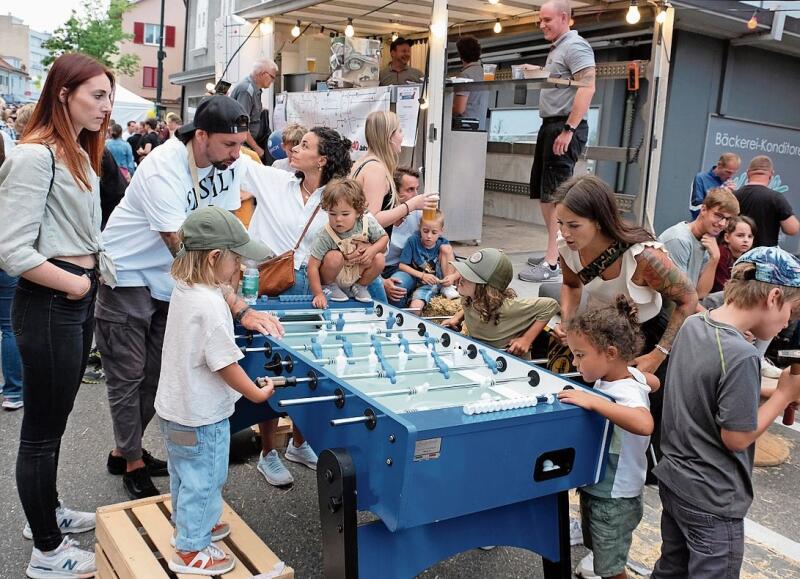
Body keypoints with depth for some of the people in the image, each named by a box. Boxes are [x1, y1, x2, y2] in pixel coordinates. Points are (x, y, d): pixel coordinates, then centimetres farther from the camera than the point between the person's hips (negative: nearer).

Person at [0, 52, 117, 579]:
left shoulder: (80, 155, 12)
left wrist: (97, 274, 3)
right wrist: (74, 284, -14)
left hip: (80, 301, 9)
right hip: (49, 304, -9)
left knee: (53, 421, 22)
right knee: (42, 429, 4)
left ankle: (47, 511, 40)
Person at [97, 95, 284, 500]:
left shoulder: (229, 163, -11)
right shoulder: (163, 170, -32)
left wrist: (227, 282, -12)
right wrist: (240, 309, -39)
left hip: (168, 278, 7)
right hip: (127, 273, -6)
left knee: (157, 373, 12)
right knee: (127, 375, 2)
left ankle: (123, 451, 32)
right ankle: (133, 464, 20)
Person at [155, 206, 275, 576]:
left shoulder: (183, 288, -1)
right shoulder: (209, 305, -29)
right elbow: (225, 364, -24)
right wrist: (259, 393, -12)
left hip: (175, 407, 9)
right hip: (201, 414, -9)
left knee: (185, 473, 25)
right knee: (203, 479, 8)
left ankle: (189, 525, 45)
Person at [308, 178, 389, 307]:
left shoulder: (367, 223, -20)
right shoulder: (325, 236, -29)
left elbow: (384, 237, -1)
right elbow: (313, 266, -27)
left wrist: (372, 250, -23)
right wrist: (318, 294, -34)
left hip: (357, 273, 4)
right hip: (335, 276, -3)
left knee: (379, 259, -19)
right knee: (334, 257, -32)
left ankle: (360, 286, 9)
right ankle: (329, 286, -2)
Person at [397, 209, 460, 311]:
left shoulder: (443, 243, -3)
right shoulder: (413, 241, -7)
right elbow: (402, 265, -8)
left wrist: (453, 277, -26)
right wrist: (422, 275, -19)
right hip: (424, 284, -3)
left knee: (446, 248, -16)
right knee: (414, 309, -36)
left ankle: (448, 287, -7)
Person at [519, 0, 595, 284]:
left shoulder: (575, 46, -9)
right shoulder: (557, 49, 21)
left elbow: (587, 88, -21)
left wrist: (568, 130, -24)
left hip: (565, 127, -10)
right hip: (549, 126, 10)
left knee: (556, 196, -12)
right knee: (543, 194, 13)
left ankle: (553, 264, -12)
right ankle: (556, 252, 24)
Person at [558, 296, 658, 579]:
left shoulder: (626, 393, -31)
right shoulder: (630, 375, -6)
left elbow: (644, 424, -53)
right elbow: (654, 382, 17)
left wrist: (593, 401, -49)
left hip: (613, 500, -9)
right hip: (596, 489, 9)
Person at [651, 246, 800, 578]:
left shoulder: (692, 326, -2)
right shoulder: (740, 355, -27)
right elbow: (736, 438, -19)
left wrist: (771, 392, 2)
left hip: (673, 480, 8)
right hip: (712, 501, -7)